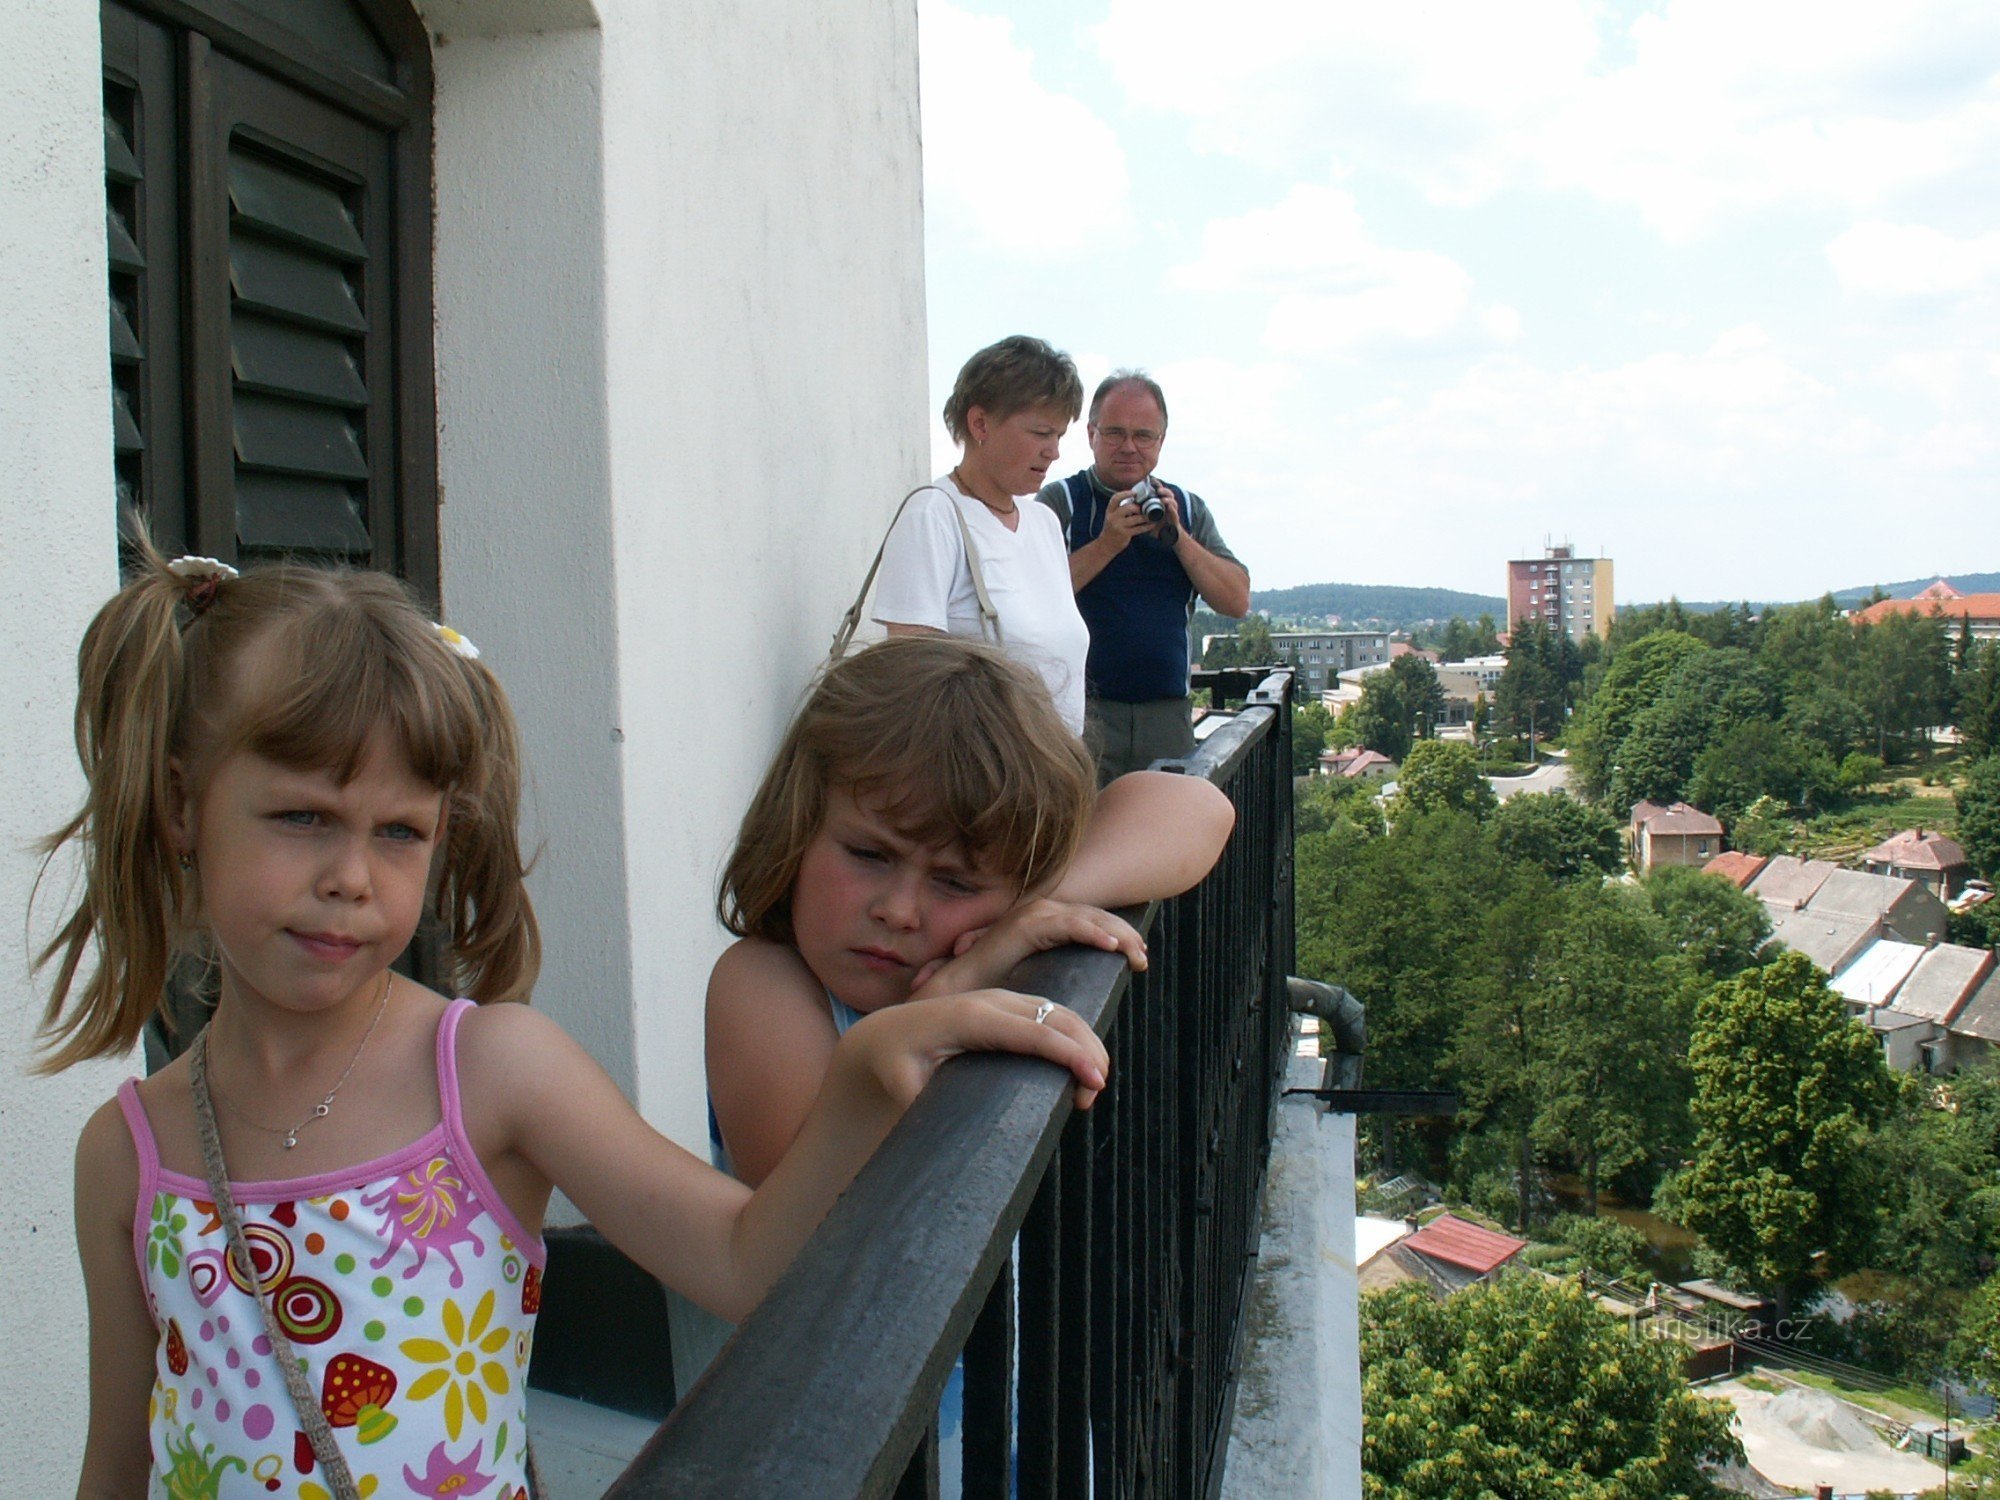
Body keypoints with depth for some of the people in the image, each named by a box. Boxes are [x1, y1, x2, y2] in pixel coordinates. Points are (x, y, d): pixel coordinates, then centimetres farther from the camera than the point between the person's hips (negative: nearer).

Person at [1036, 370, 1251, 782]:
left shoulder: (1188, 509, 14)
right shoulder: (1060, 501, 3)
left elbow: (1237, 602, 5)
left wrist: (1177, 537, -6)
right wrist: (1107, 544, -17)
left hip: (1168, 712, 4)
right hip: (1083, 707, -4)